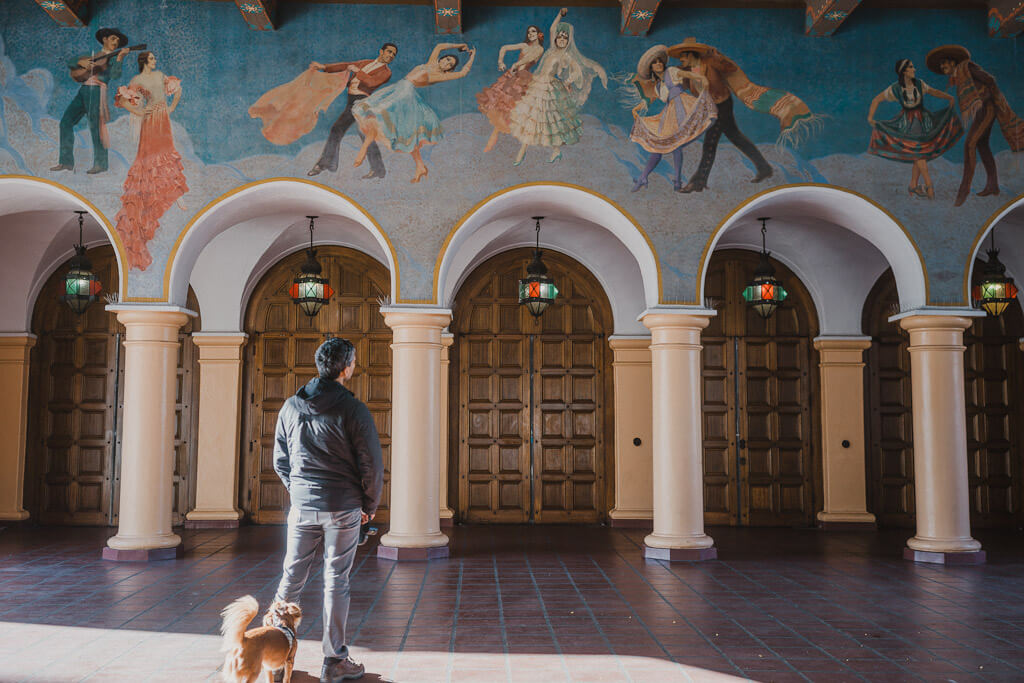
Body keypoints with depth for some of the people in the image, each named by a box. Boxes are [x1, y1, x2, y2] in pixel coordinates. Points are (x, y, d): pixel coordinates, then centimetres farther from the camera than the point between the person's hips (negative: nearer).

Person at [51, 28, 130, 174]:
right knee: (66, 121, 2)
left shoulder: (112, 58, 7)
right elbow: (70, 62, 20)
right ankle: (66, 162, 4)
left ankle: (100, 163, -6)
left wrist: (120, 57, -23)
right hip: (83, 91, 7)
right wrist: (81, 62, -1)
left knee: (95, 126, -13)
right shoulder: (93, 56, 24)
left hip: (96, 91, -7)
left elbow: (115, 75, -12)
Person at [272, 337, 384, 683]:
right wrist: (369, 506, 5)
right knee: (336, 582, 4)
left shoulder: (291, 407, 3)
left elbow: (280, 461, 10)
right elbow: (372, 463, -9)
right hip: (343, 509, -3)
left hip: (302, 508, 4)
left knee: (292, 577, 14)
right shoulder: (353, 409, -11)